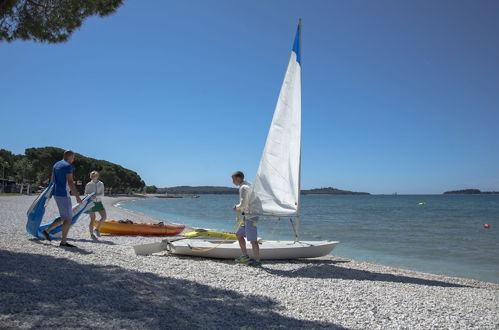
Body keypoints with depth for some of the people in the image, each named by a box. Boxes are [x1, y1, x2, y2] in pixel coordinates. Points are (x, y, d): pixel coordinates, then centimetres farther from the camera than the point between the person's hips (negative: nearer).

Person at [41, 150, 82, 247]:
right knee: (68, 218, -3)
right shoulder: (68, 166, -13)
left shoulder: (56, 165, 16)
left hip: (56, 194, 9)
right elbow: (70, 182, -20)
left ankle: (47, 231, 17)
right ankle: (63, 242, -1)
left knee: (64, 217, 18)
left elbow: (52, 180, 21)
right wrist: (77, 196, -19)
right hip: (63, 195, -9)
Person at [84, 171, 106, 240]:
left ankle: (97, 229, 16)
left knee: (104, 217, -5)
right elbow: (86, 194, 2)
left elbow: (102, 194, -5)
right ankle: (91, 234, 12)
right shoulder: (88, 185, -3)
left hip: (99, 203, 3)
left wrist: (96, 196, -23)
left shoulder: (101, 184, 1)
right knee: (92, 219, -4)